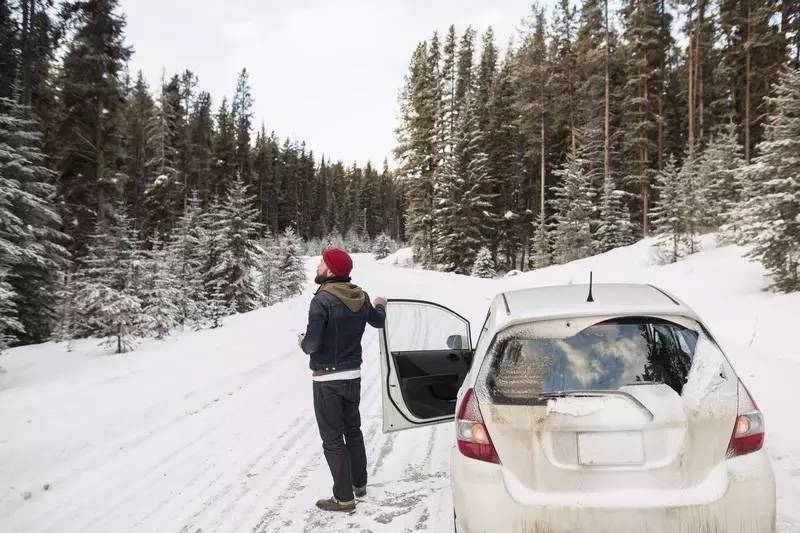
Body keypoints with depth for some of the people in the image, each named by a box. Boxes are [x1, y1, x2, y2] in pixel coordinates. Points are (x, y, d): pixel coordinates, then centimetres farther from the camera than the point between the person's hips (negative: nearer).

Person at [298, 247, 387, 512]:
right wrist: (381, 306, 41)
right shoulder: (361, 297, 1)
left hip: (328, 380, -7)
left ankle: (344, 498, 10)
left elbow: (312, 345, -24)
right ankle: (359, 484, 35)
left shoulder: (322, 300, -22)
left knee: (333, 440, 3)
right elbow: (378, 321, 20)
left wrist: (302, 342, -1)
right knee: (353, 430, 22)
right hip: (353, 375, 7)